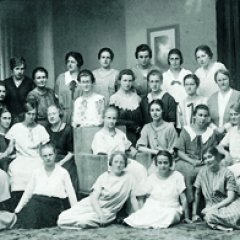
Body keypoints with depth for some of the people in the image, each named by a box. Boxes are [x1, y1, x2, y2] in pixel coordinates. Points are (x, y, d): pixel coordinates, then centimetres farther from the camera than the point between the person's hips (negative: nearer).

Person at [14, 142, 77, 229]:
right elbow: (28, 192, 19)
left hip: (54, 203, -2)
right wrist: (17, 209, 12)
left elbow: (71, 193, 6)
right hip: (37, 200, 3)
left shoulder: (63, 172, 10)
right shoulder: (37, 172, 18)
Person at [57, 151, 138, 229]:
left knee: (84, 221, -33)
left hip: (106, 211, -2)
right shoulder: (104, 177, 1)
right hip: (92, 205, 2)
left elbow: (133, 197, 4)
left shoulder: (128, 178, 1)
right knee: (63, 218, -17)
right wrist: (100, 215, -21)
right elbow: (94, 198, -6)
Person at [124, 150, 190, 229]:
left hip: (171, 209, 1)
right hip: (153, 209, -1)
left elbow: (183, 199, -1)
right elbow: (147, 198, 7)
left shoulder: (177, 176, -2)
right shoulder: (151, 178, 4)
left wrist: (187, 218, -3)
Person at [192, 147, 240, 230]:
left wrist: (213, 207, -18)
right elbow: (197, 193, 9)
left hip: (227, 204, -2)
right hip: (212, 208, 3)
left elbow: (230, 198, -10)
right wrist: (194, 214, 7)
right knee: (209, 216, -35)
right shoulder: (203, 172, 3)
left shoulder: (227, 173, -5)